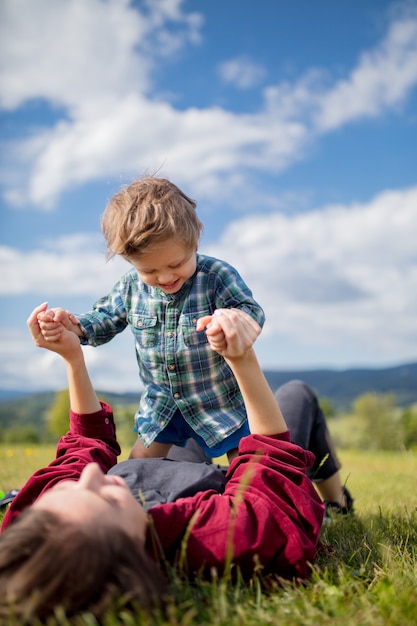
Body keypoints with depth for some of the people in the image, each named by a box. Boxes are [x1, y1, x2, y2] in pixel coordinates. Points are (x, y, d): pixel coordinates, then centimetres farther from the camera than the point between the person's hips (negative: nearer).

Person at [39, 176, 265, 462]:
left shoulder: (217, 275, -20)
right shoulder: (131, 285, -7)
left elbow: (253, 313, -27)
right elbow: (107, 318, 8)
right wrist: (76, 326, -13)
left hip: (221, 401, -4)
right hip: (161, 404, 4)